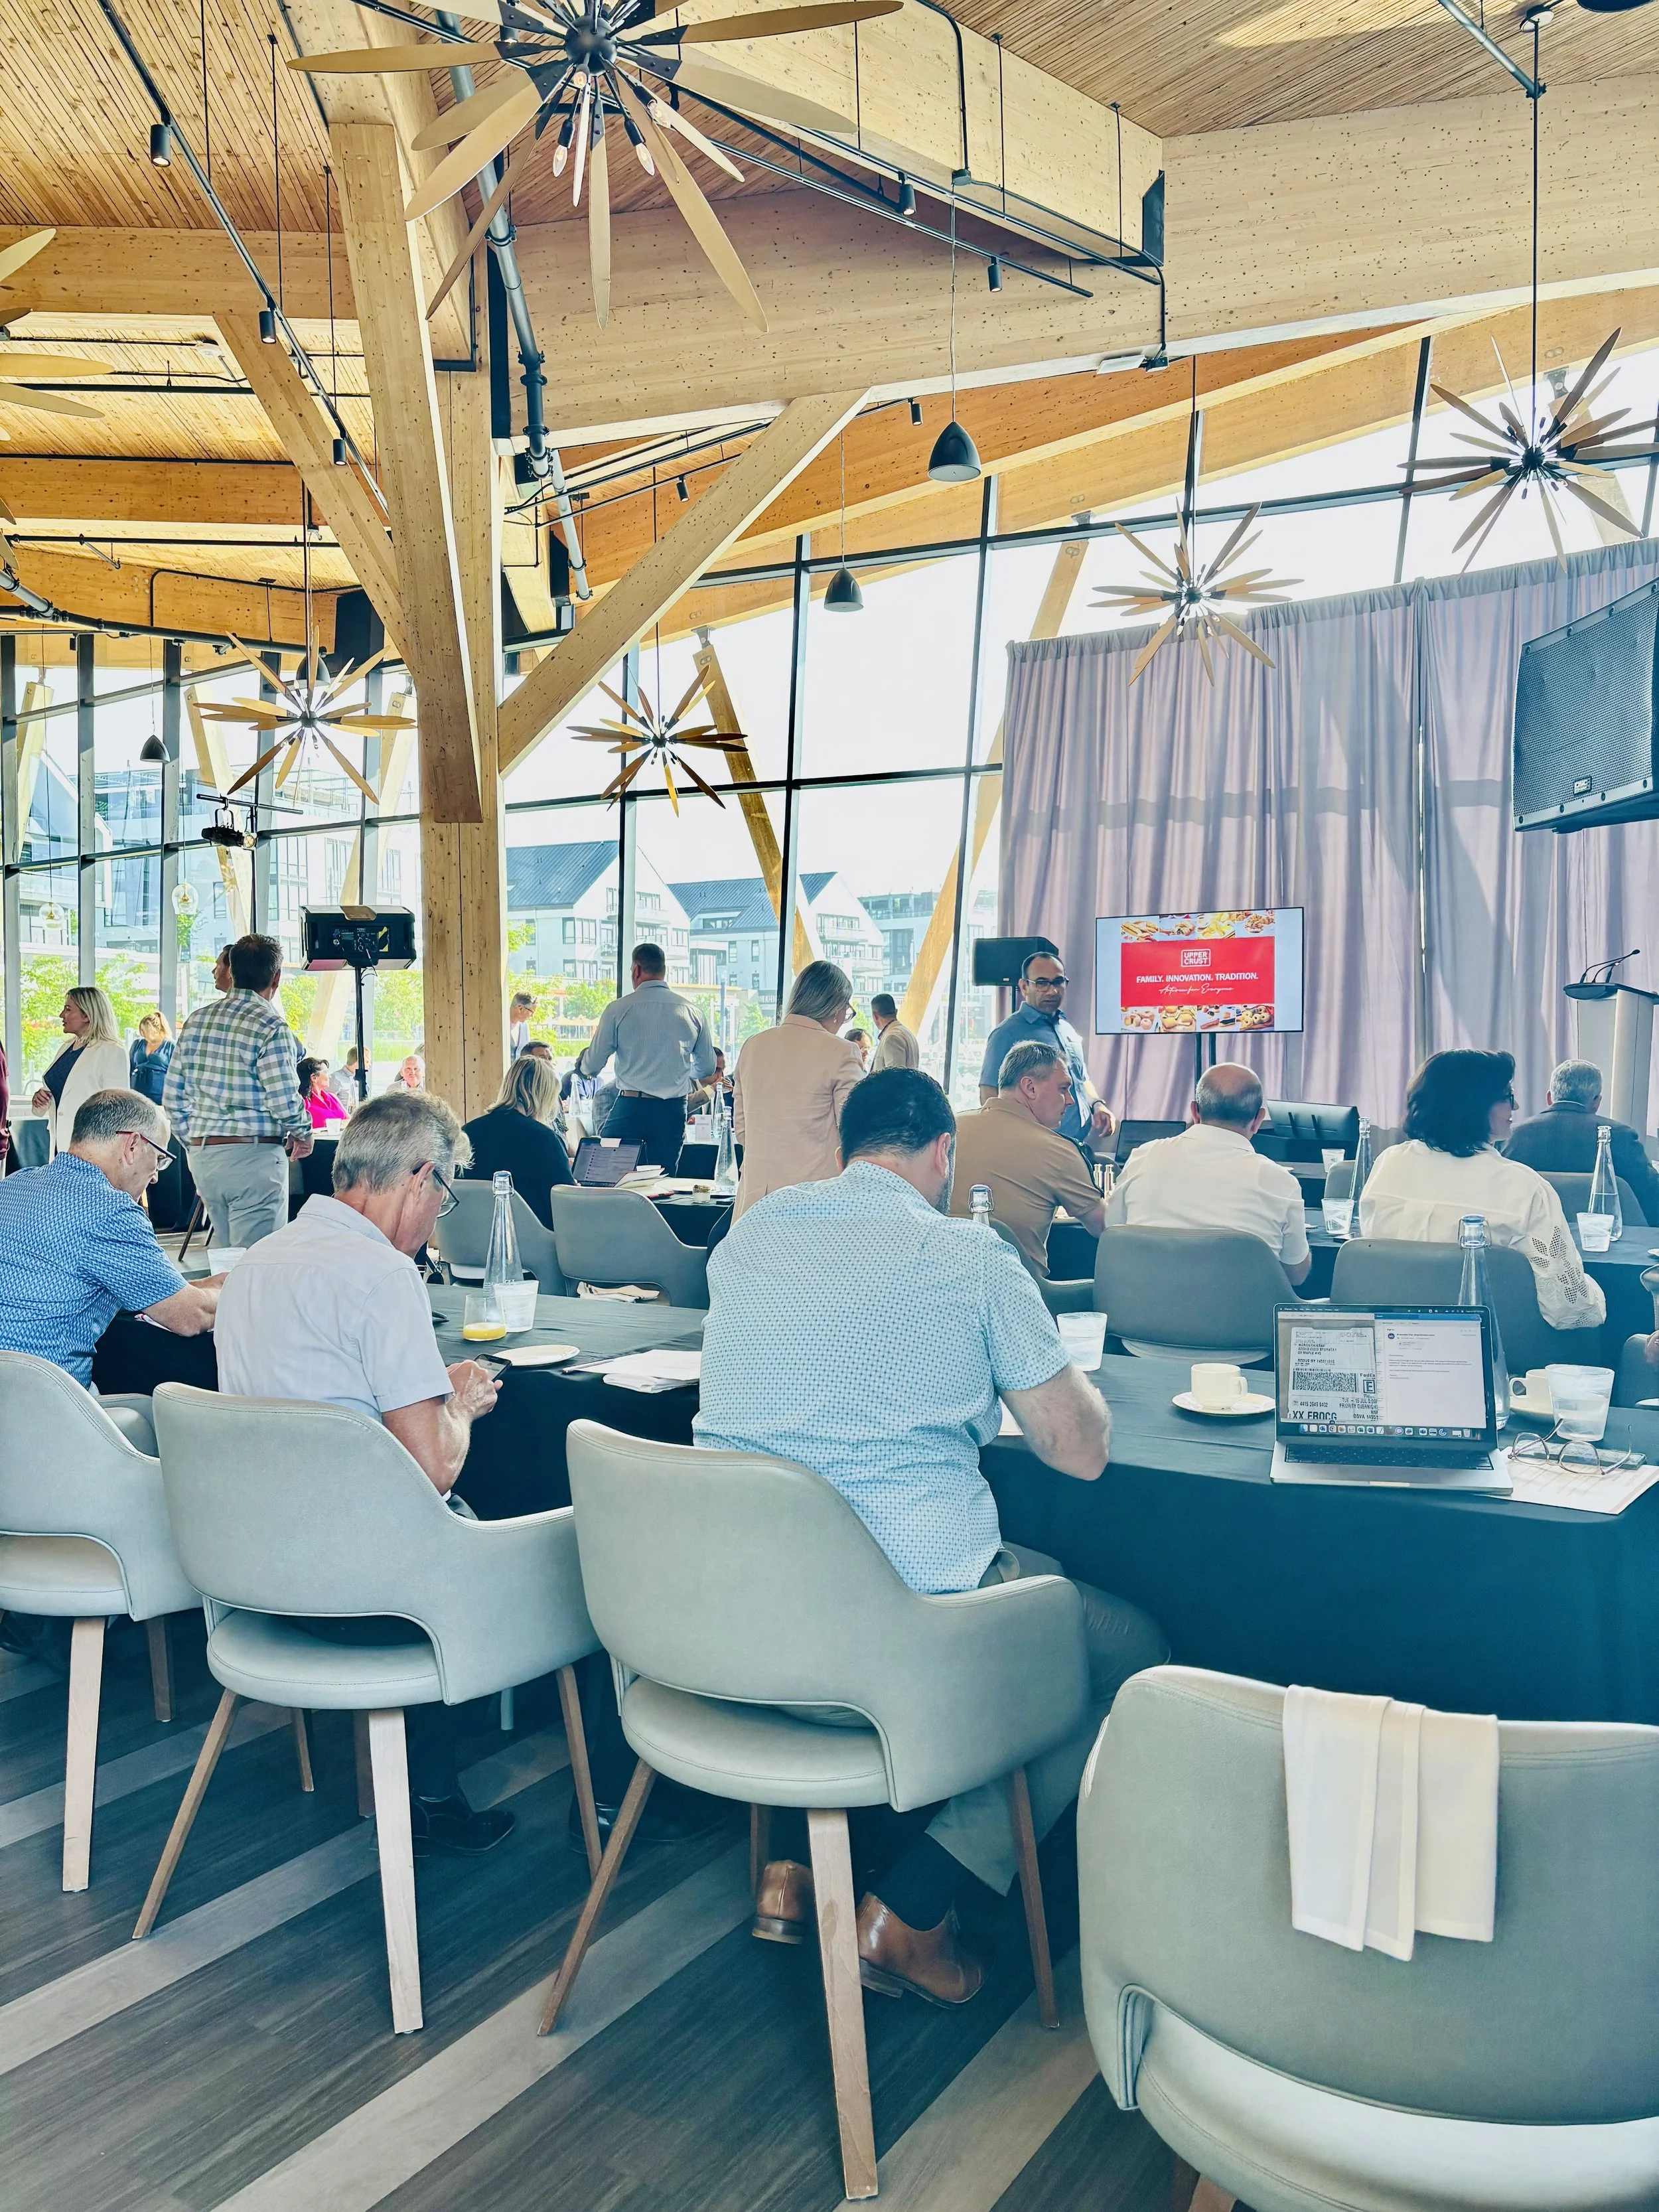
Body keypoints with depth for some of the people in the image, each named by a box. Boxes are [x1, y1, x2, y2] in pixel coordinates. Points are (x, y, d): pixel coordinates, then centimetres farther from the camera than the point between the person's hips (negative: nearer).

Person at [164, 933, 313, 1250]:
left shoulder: (196, 1020, 9)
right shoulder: (270, 1027, -12)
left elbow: (174, 1095, 12)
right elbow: (285, 1100, -15)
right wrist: (302, 1134, 3)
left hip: (202, 1155, 7)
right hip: (255, 1154, -7)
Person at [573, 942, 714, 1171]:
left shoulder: (618, 1009, -4)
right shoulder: (692, 1011, 4)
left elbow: (593, 1065, 1)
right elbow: (707, 1067, 12)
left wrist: (582, 1064, 25)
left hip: (630, 1108, -3)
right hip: (674, 1110, 3)